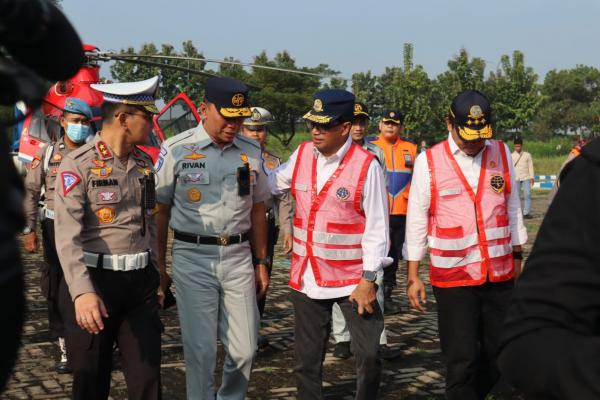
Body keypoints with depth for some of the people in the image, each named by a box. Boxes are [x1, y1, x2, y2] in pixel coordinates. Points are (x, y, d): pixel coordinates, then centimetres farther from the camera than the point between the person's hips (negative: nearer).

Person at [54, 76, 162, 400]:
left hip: (141, 281, 5)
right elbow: (68, 234, -19)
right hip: (95, 279, -5)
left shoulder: (144, 163, 9)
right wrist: (82, 291, -30)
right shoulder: (77, 164, -12)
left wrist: (154, 274, 16)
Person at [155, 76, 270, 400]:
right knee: (200, 349, 2)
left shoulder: (251, 152, 7)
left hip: (239, 257, 4)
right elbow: (159, 211, 0)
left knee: (244, 348, 6)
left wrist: (261, 262, 14)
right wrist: (159, 267, 0)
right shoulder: (176, 150, -4)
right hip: (193, 257, -3)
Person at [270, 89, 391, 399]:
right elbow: (270, 184, 20)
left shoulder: (366, 165, -12)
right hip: (306, 277, 5)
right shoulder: (301, 155, 3)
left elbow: (377, 227, -11)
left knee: (368, 355, 0)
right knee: (307, 360, 14)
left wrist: (368, 279, -13)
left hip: (352, 279, -4)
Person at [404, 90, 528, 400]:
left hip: (500, 275, 4)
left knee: (499, 354, 12)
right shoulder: (429, 161, -7)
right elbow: (416, 221, -2)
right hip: (452, 278, -3)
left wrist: (517, 257, 15)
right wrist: (413, 275, -2)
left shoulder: (501, 153, 3)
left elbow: (512, 207, 12)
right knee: (462, 360, -1)